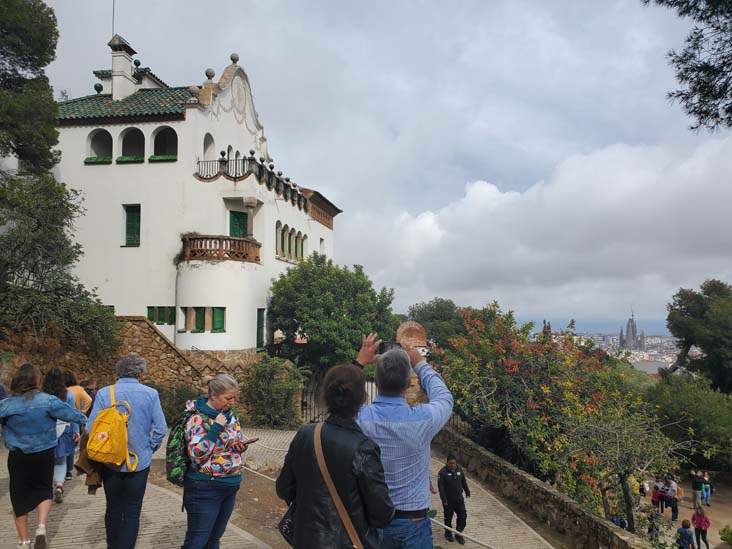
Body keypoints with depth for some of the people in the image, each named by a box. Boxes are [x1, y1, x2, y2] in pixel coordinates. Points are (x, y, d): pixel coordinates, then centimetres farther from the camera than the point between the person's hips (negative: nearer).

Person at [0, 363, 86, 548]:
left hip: (18, 457, 1)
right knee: (43, 490, 18)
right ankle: (41, 527, -1)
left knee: (19, 495, 14)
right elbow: (70, 413, -6)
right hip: (44, 454, -1)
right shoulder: (47, 401, -13)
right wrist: (86, 421, 11)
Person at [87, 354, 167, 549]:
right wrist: (149, 449, 6)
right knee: (132, 512, 10)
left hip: (111, 462, 2)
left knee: (113, 509, 20)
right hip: (140, 463, -1)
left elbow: (90, 428, -8)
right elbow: (160, 429, -11)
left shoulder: (104, 393, -8)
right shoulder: (150, 394, -9)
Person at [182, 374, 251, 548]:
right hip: (205, 488, -7)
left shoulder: (230, 414, 5)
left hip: (230, 487, 7)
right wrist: (216, 428, -26)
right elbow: (196, 456, -25)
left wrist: (241, 445, -4)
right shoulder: (198, 418, -17)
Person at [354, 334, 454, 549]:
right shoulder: (422, 419, -22)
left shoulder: (358, 417, -19)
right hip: (412, 519, -2)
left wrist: (359, 362, 10)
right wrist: (420, 364, 12)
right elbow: (444, 398, 2)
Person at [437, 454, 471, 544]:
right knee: (448, 517, 9)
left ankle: (458, 534, 20)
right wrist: (443, 498, -21)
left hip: (459, 498, 4)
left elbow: (464, 482, 14)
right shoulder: (442, 472, -16)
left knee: (463, 516, 4)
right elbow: (440, 486, -17)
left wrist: (467, 491, 20)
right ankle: (448, 533, 30)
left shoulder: (459, 469, 0)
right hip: (448, 500, -4)